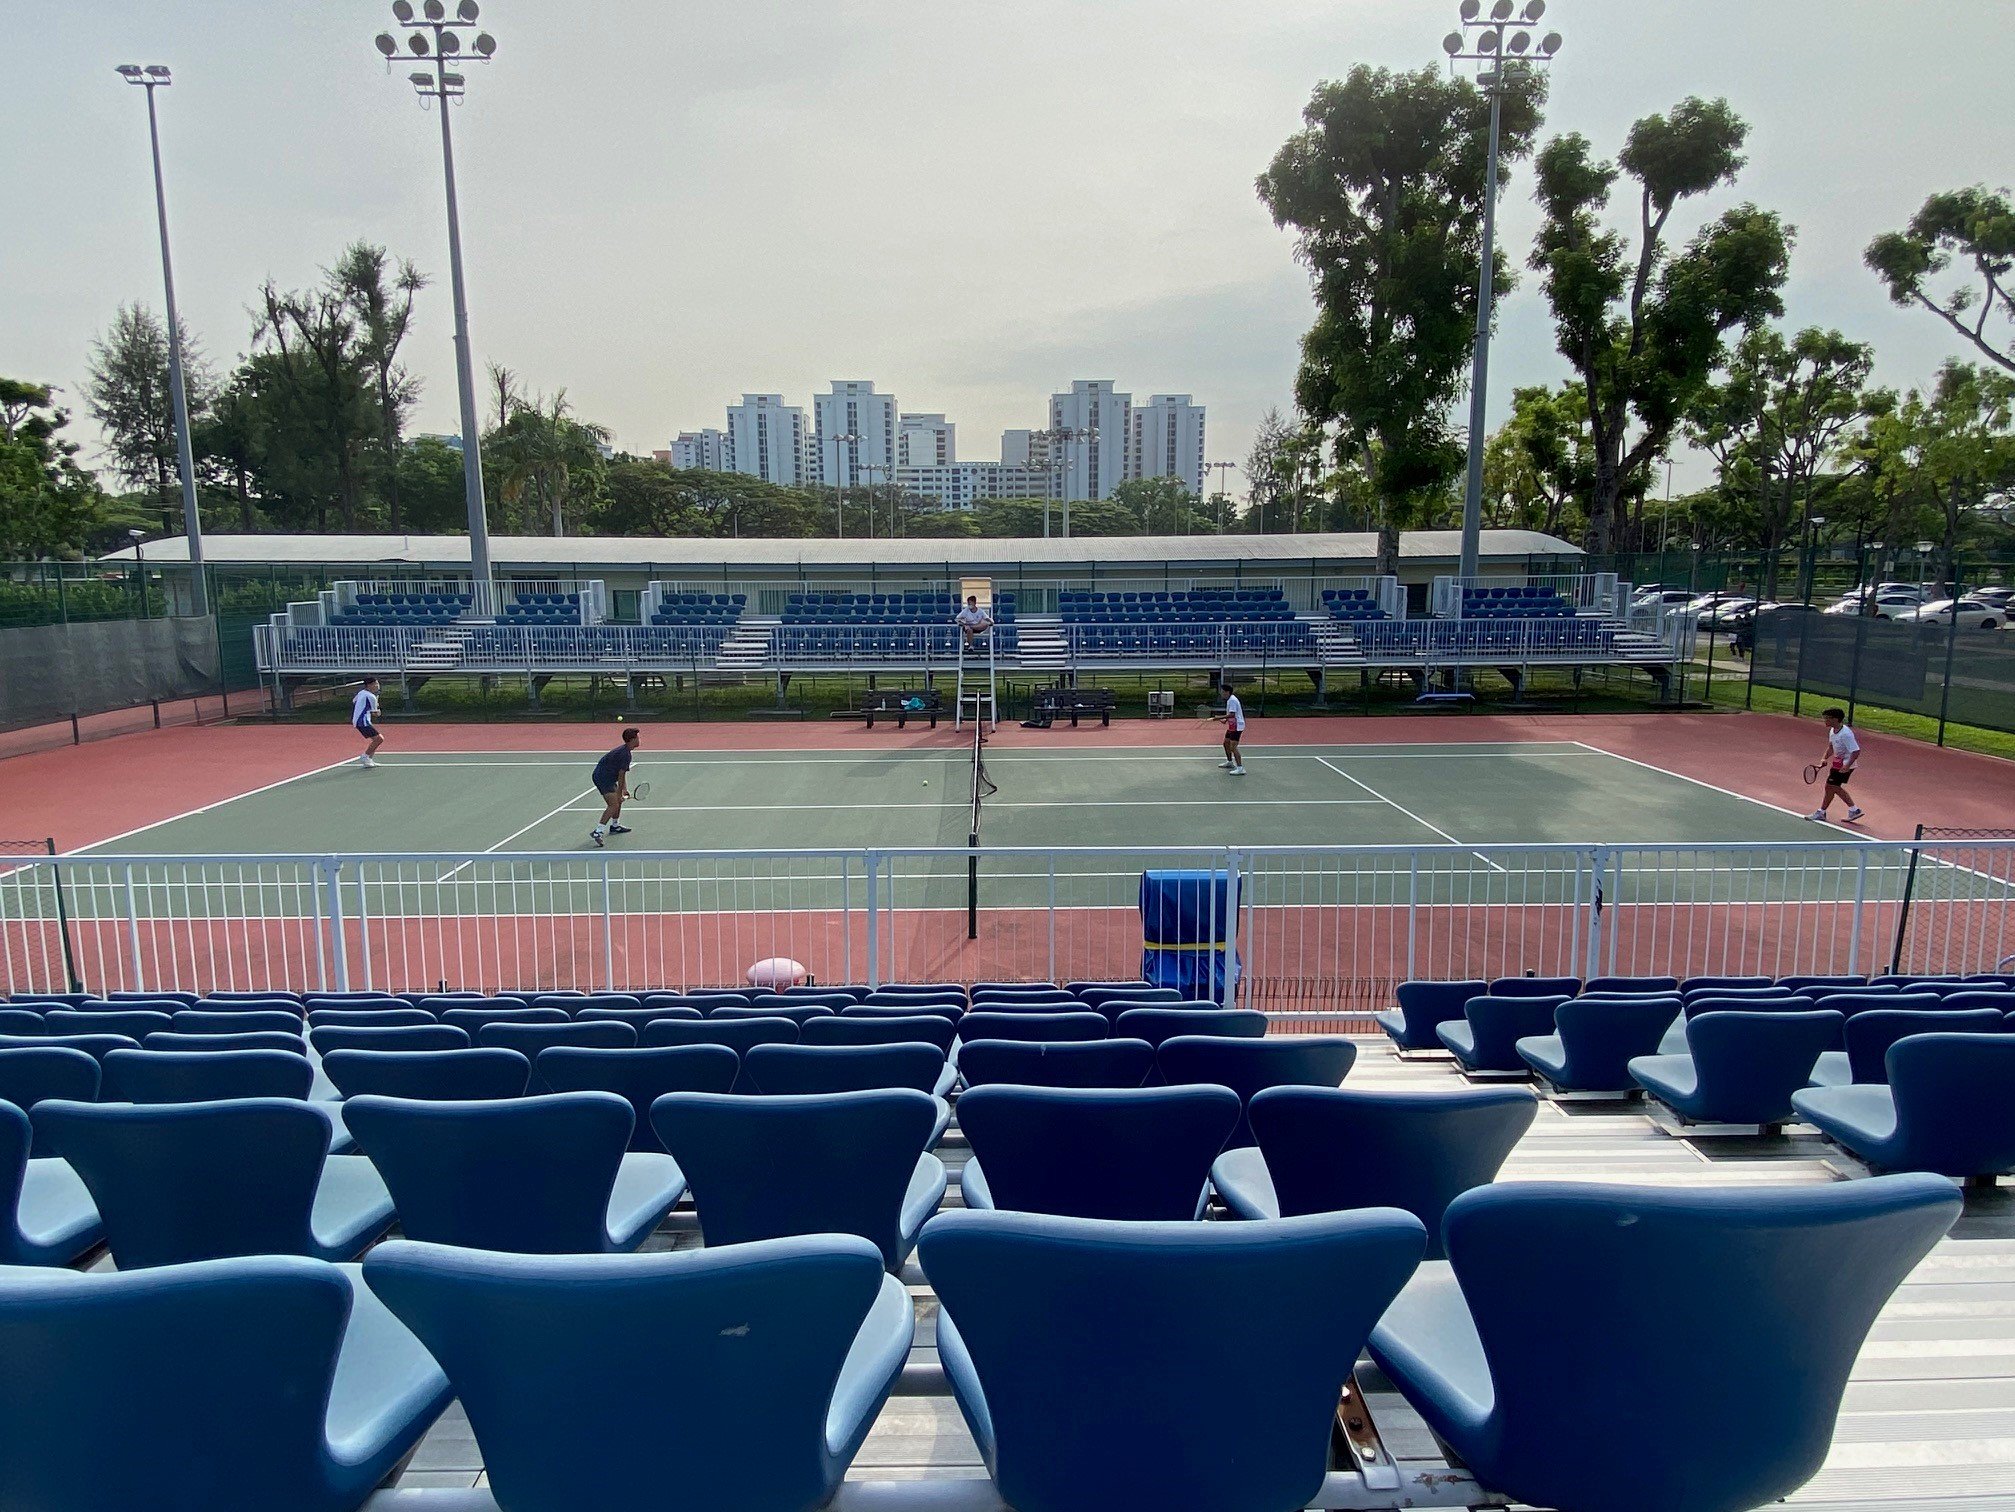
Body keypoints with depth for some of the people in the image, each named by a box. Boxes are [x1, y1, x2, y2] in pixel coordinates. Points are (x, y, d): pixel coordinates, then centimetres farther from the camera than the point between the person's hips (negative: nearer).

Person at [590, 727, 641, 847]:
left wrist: (624, 790, 17)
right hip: (603, 778, -11)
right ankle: (597, 832, -26)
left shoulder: (625, 750, 11)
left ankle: (615, 826, 41)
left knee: (618, 800, 24)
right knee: (614, 805, -19)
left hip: (607, 777, 11)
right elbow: (621, 775, -18)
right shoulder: (626, 754, -21)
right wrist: (620, 793, -12)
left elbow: (622, 773, 17)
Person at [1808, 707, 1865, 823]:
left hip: (1844, 766, -9)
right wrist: (1825, 758, 4)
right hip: (1837, 763, 9)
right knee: (1835, 787, 17)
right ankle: (1854, 809, 28)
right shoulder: (1832, 731, 1)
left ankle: (1821, 813, 14)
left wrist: (1847, 766, -32)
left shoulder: (1846, 734, -27)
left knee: (1830, 787, 0)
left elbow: (1856, 751, -27)